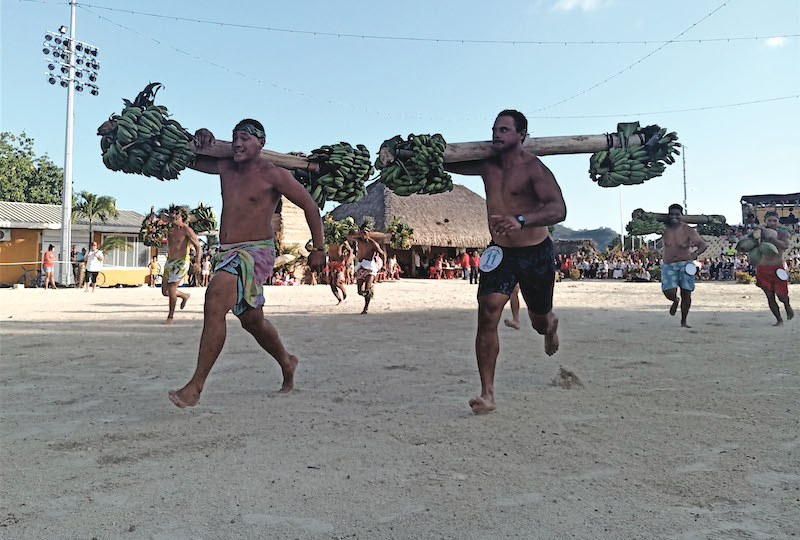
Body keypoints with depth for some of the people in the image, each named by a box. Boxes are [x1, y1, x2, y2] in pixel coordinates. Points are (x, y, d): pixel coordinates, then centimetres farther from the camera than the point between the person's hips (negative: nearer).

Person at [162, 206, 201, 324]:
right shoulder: (170, 230, 9)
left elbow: (197, 246, -11)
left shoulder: (186, 230, -10)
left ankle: (170, 316, 0)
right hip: (170, 262, 7)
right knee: (165, 291, 7)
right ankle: (185, 296, 36)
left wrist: (198, 263, -24)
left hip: (181, 263, -7)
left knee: (171, 288, -14)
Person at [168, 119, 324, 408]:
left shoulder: (273, 174, -6)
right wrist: (199, 139, 2)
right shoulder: (225, 167, 11)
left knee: (215, 299, -28)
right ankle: (287, 363, 42)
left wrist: (318, 248, -1)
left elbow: (310, 206, -2)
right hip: (226, 253, 8)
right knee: (252, 321, 18)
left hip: (256, 252, -8)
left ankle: (195, 386, -24)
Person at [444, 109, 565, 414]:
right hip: (499, 252, 3)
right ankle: (487, 394, -12)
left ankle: (550, 324, 57)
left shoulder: (534, 168, -16)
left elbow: (558, 209, -31)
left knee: (539, 321, 15)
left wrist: (520, 220, -48)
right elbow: (447, 163, 17)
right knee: (487, 313, -16)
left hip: (536, 254, -3)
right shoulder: (487, 164, 2)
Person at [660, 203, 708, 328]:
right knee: (669, 292, -15)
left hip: (685, 264, -1)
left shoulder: (687, 230, -7)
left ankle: (683, 321, 18)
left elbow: (704, 244, -12)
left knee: (686, 294, -1)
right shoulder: (665, 228, 1)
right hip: (669, 266, 1)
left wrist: (696, 253, -28)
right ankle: (676, 301, 26)